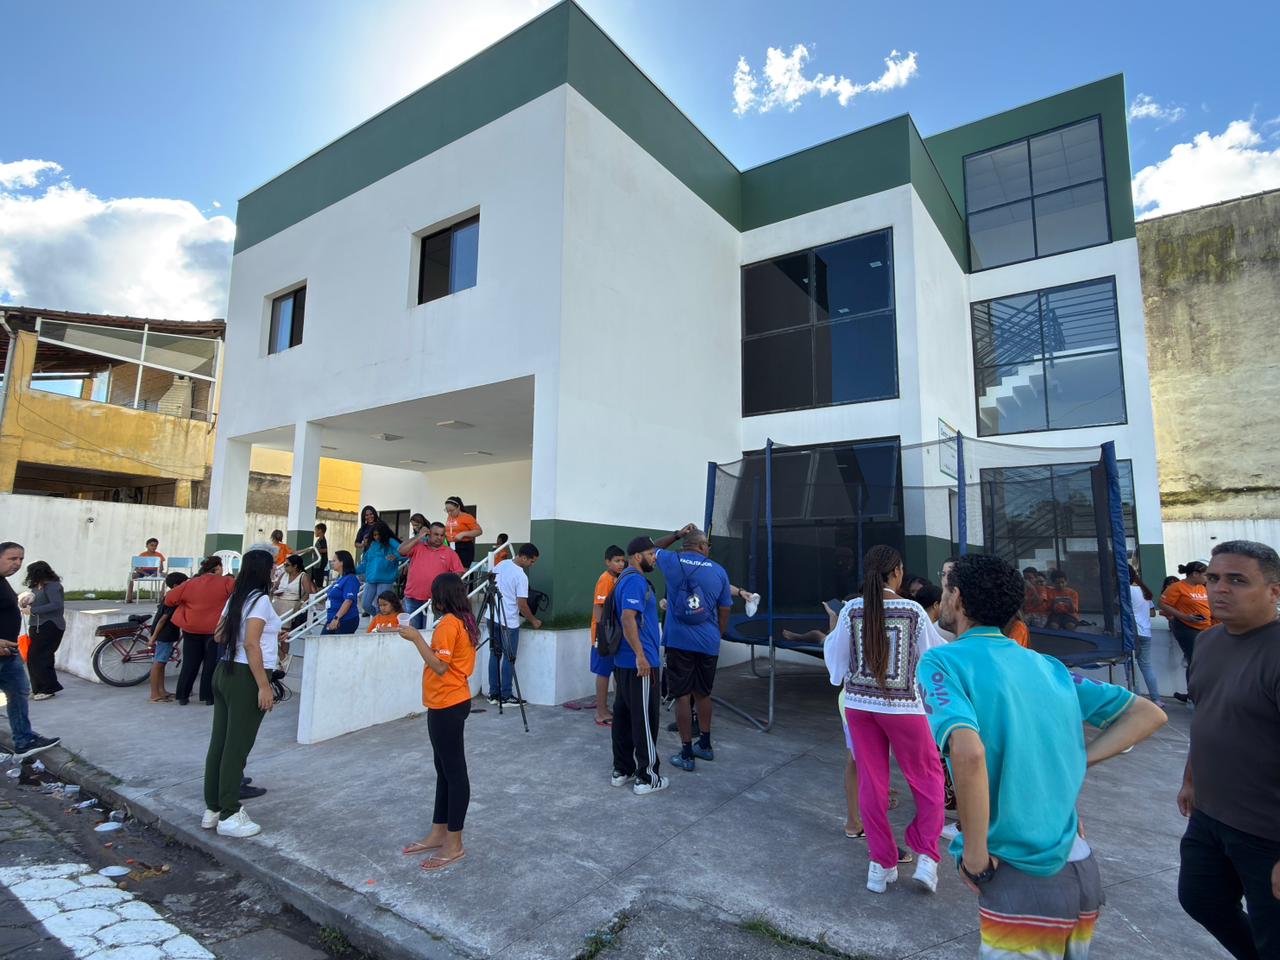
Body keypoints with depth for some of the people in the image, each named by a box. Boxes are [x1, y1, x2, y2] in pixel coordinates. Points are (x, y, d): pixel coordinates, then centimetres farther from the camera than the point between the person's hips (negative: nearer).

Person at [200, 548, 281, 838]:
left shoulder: (235, 598, 12)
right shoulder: (260, 600, -14)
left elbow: (220, 636, 19)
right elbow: (251, 644, -21)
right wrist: (264, 686, -20)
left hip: (225, 672, 9)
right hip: (246, 677, -9)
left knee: (220, 742, 14)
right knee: (237, 746, 0)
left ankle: (212, 809, 25)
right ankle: (229, 816, 9)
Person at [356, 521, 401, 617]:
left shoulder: (391, 542, -2)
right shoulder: (372, 544, 15)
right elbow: (365, 563, 22)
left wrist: (395, 556, -36)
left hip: (385, 580, -6)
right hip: (371, 580, 6)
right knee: (365, 605, 6)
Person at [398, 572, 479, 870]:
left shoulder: (448, 623, -19)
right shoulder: (465, 621, 10)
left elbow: (440, 666, -23)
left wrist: (416, 638, -19)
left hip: (446, 706, -10)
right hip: (452, 702, 10)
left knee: (454, 771, -1)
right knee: (444, 769, 17)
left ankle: (454, 845, 10)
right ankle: (438, 833, 29)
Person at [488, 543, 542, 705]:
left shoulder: (501, 565, 4)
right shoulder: (521, 576, -18)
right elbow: (522, 605, -16)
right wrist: (533, 621, -3)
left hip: (492, 618, 7)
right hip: (509, 622, -7)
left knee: (494, 655, 13)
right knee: (509, 658, 4)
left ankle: (493, 693, 19)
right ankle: (506, 696, 10)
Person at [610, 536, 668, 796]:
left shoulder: (627, 578, 16)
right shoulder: (635, 580, -16)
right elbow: (628, 618, -26)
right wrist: (641, 655, -26)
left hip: (623, 662, 10)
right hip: (639, 662, -10)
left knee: (623, 716, 13)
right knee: (645, 721, -1)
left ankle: (621, 770, 22)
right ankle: (646, 778, 7)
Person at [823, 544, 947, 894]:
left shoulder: (851, 609, -6)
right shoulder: (913, 610, -12)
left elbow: (836, 655, 3)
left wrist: (832, 633, 23)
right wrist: (952, 642, 21)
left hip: (858, 703, 3)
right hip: (902, 706, -2)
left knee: (871, 782, 14)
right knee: (927, 777, 20)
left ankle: (882, 864, 23)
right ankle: (926, 856, 16)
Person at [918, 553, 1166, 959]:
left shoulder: (941, 662, -13)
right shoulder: (1048, 665, 7)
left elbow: (967, 751, -30)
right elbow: (1149, 714, 13)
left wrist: (975, 855, -17)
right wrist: (1074, 760, 6)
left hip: (1021, 879, -7)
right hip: (1082, 870, 7)